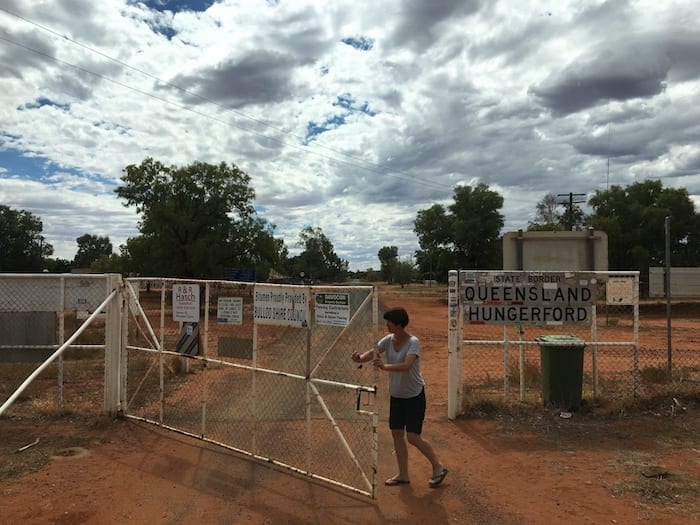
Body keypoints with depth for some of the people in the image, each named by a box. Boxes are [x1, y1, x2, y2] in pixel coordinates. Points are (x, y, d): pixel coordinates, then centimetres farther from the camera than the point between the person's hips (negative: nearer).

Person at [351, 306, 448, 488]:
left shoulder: (413, 342, -22)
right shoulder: (388, 340, -3)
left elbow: (407, 366, -35)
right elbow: (373, 352, -14)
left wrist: (385, 367, -48)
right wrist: (360, 358, -35)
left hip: (414, 396, -6)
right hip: (396, 395, 7)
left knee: (413, 437, -5)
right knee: (397, 434, 8)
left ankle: (438, 467, 17)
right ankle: (403, 475, 23)